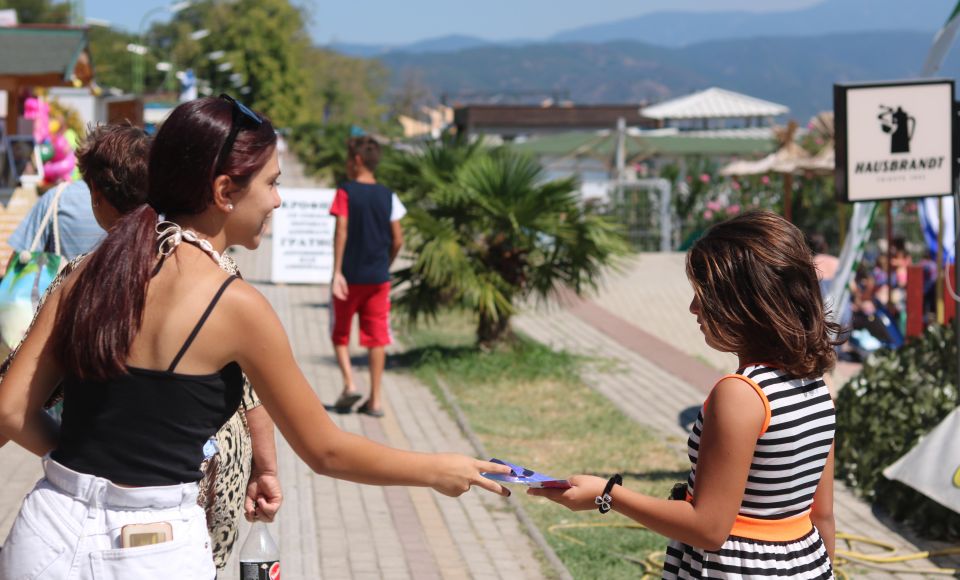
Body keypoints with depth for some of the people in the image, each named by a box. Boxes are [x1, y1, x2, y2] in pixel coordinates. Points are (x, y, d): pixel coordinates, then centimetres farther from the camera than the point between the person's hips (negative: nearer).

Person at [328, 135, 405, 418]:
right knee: (376, 336, 6)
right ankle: (375, 399, 7)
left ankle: (349, 383, -5)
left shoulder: (345, 192, -7)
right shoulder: (387, 196, 4)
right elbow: (398, 239, 4)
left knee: (340, 333, 13)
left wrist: (337, 272, -15)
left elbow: (341, 232, -14)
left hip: (350, 277, -3)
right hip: (379, 277, 3)